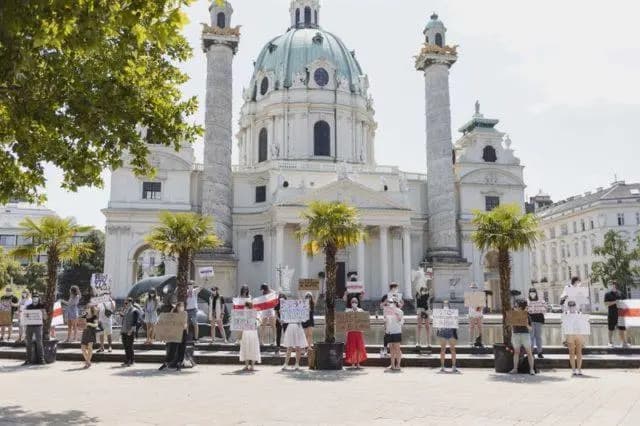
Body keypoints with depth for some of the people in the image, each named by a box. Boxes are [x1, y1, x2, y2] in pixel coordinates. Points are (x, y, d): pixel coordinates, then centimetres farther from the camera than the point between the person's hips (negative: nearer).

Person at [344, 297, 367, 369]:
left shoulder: (360, 310, 7)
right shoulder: (348, 311, 4)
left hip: (358, 331, 1)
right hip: (351, 331, -1)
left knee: (359, 347, 0)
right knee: (352, 347, 0)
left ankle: (358, 363, 8)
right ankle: (352, 363, 7)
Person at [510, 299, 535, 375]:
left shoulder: (527, 316, -3)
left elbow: (530, 329, -1)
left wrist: (527, 324, -17)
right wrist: (511, 337, 5)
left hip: (525, 334, -3)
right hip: (516, 335, 3)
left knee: (529, 352, -1)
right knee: (516, 352, 5)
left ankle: (531, 369, 5)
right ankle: (515, 369, 9)